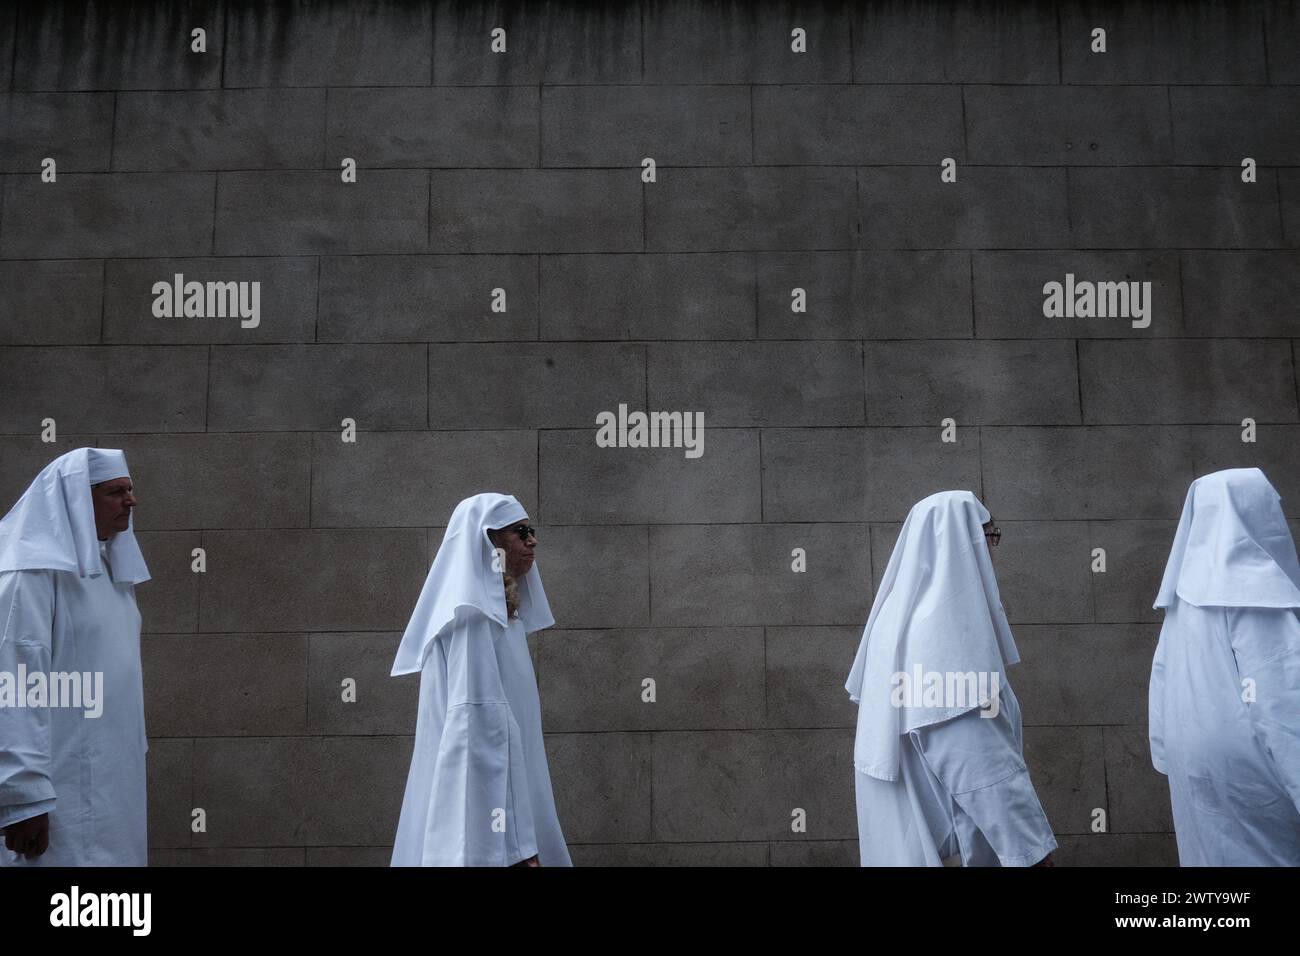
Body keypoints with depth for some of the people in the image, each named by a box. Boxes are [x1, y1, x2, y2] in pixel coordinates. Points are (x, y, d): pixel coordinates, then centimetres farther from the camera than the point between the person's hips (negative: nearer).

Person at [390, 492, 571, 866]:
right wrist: (512, 845, -27)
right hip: (485, 807, -9)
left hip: (503, 793, 9)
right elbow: (477, 730, -22)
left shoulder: (498, 615, 15)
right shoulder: (473, 617, -14)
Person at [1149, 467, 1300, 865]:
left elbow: (1163, 678, 10)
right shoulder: (1252, 590, -17)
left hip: (1192, 758, 7)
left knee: (1212, 846, 14)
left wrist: (1168, 753, 17)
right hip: (1245, 761, -7)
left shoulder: (1190, 585, 6)